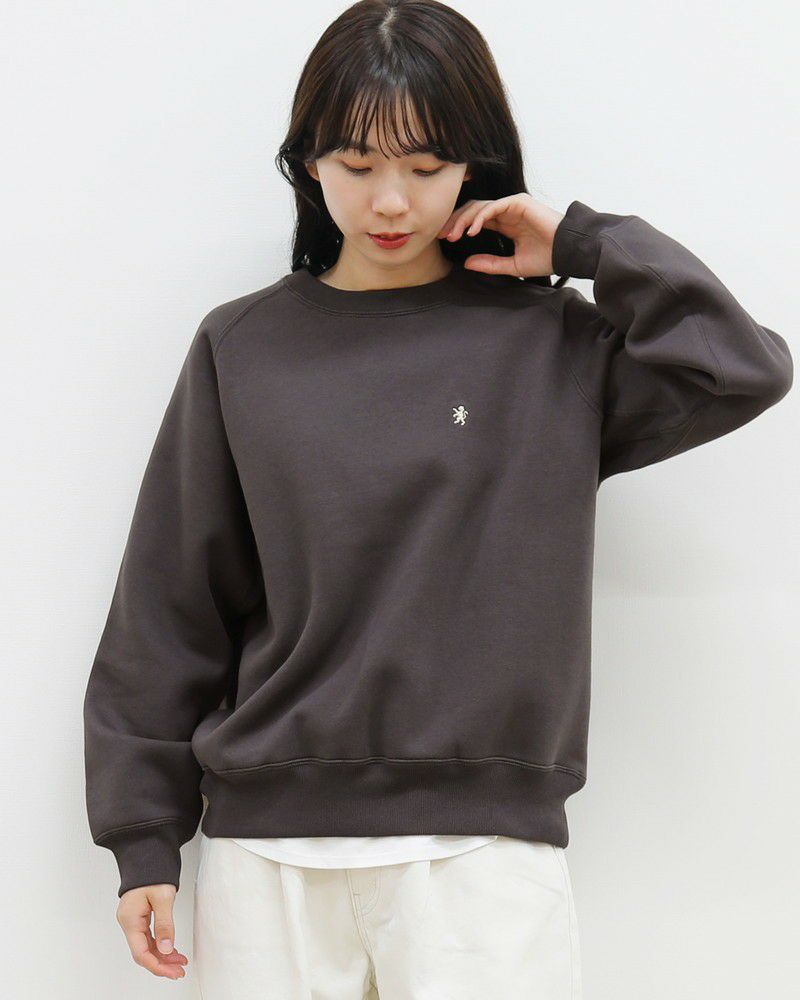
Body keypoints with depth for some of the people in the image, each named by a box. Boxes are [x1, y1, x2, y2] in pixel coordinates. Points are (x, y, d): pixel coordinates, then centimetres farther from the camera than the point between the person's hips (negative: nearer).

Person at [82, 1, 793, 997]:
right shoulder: (243, 349, 6)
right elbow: (171, 605, 8)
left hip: (485, 839, -1)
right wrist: (144, 834, 6)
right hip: (268, 841, 2)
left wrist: (585, 245, -3)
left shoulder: (550, 345, 4)